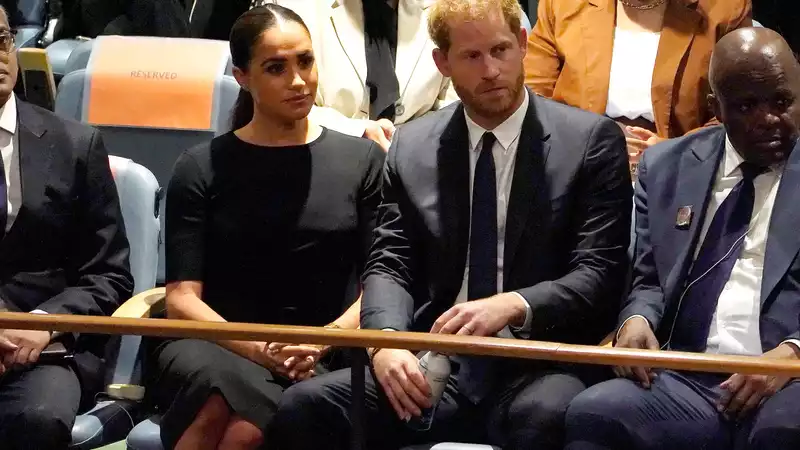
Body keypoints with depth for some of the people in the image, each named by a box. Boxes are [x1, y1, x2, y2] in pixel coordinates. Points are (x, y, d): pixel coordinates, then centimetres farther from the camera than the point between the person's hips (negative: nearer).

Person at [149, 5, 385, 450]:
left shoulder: (363, 160, 13)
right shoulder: (202, 168, 10)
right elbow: (182, 298, 3)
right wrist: (258, 349, -15)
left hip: (323, 361, 0)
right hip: (217, 348, 0)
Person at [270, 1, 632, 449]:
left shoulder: (591, 140, 2)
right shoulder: (412, 146, 13)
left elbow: (600, 273, -4)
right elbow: (390, 264, 10)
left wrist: (513, 306, -23)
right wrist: (387, 340, -13)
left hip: (536, 368, -4)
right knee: (303, 407, -20)